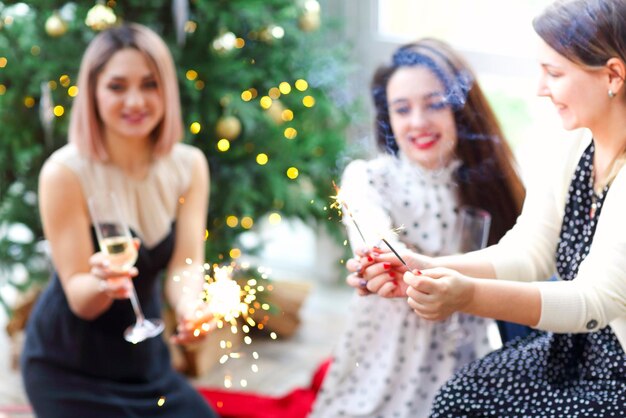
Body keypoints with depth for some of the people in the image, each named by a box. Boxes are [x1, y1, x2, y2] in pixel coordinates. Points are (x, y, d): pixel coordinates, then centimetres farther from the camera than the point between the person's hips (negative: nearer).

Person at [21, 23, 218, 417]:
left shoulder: (189, 166, -7)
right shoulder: (65, 173, -21)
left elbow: (185, 266, -15)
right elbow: (79, 298, -19)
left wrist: (190, 307, -38)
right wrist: (102, 283, -43)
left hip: (146, 358, 4)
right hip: (69, 368, -4)